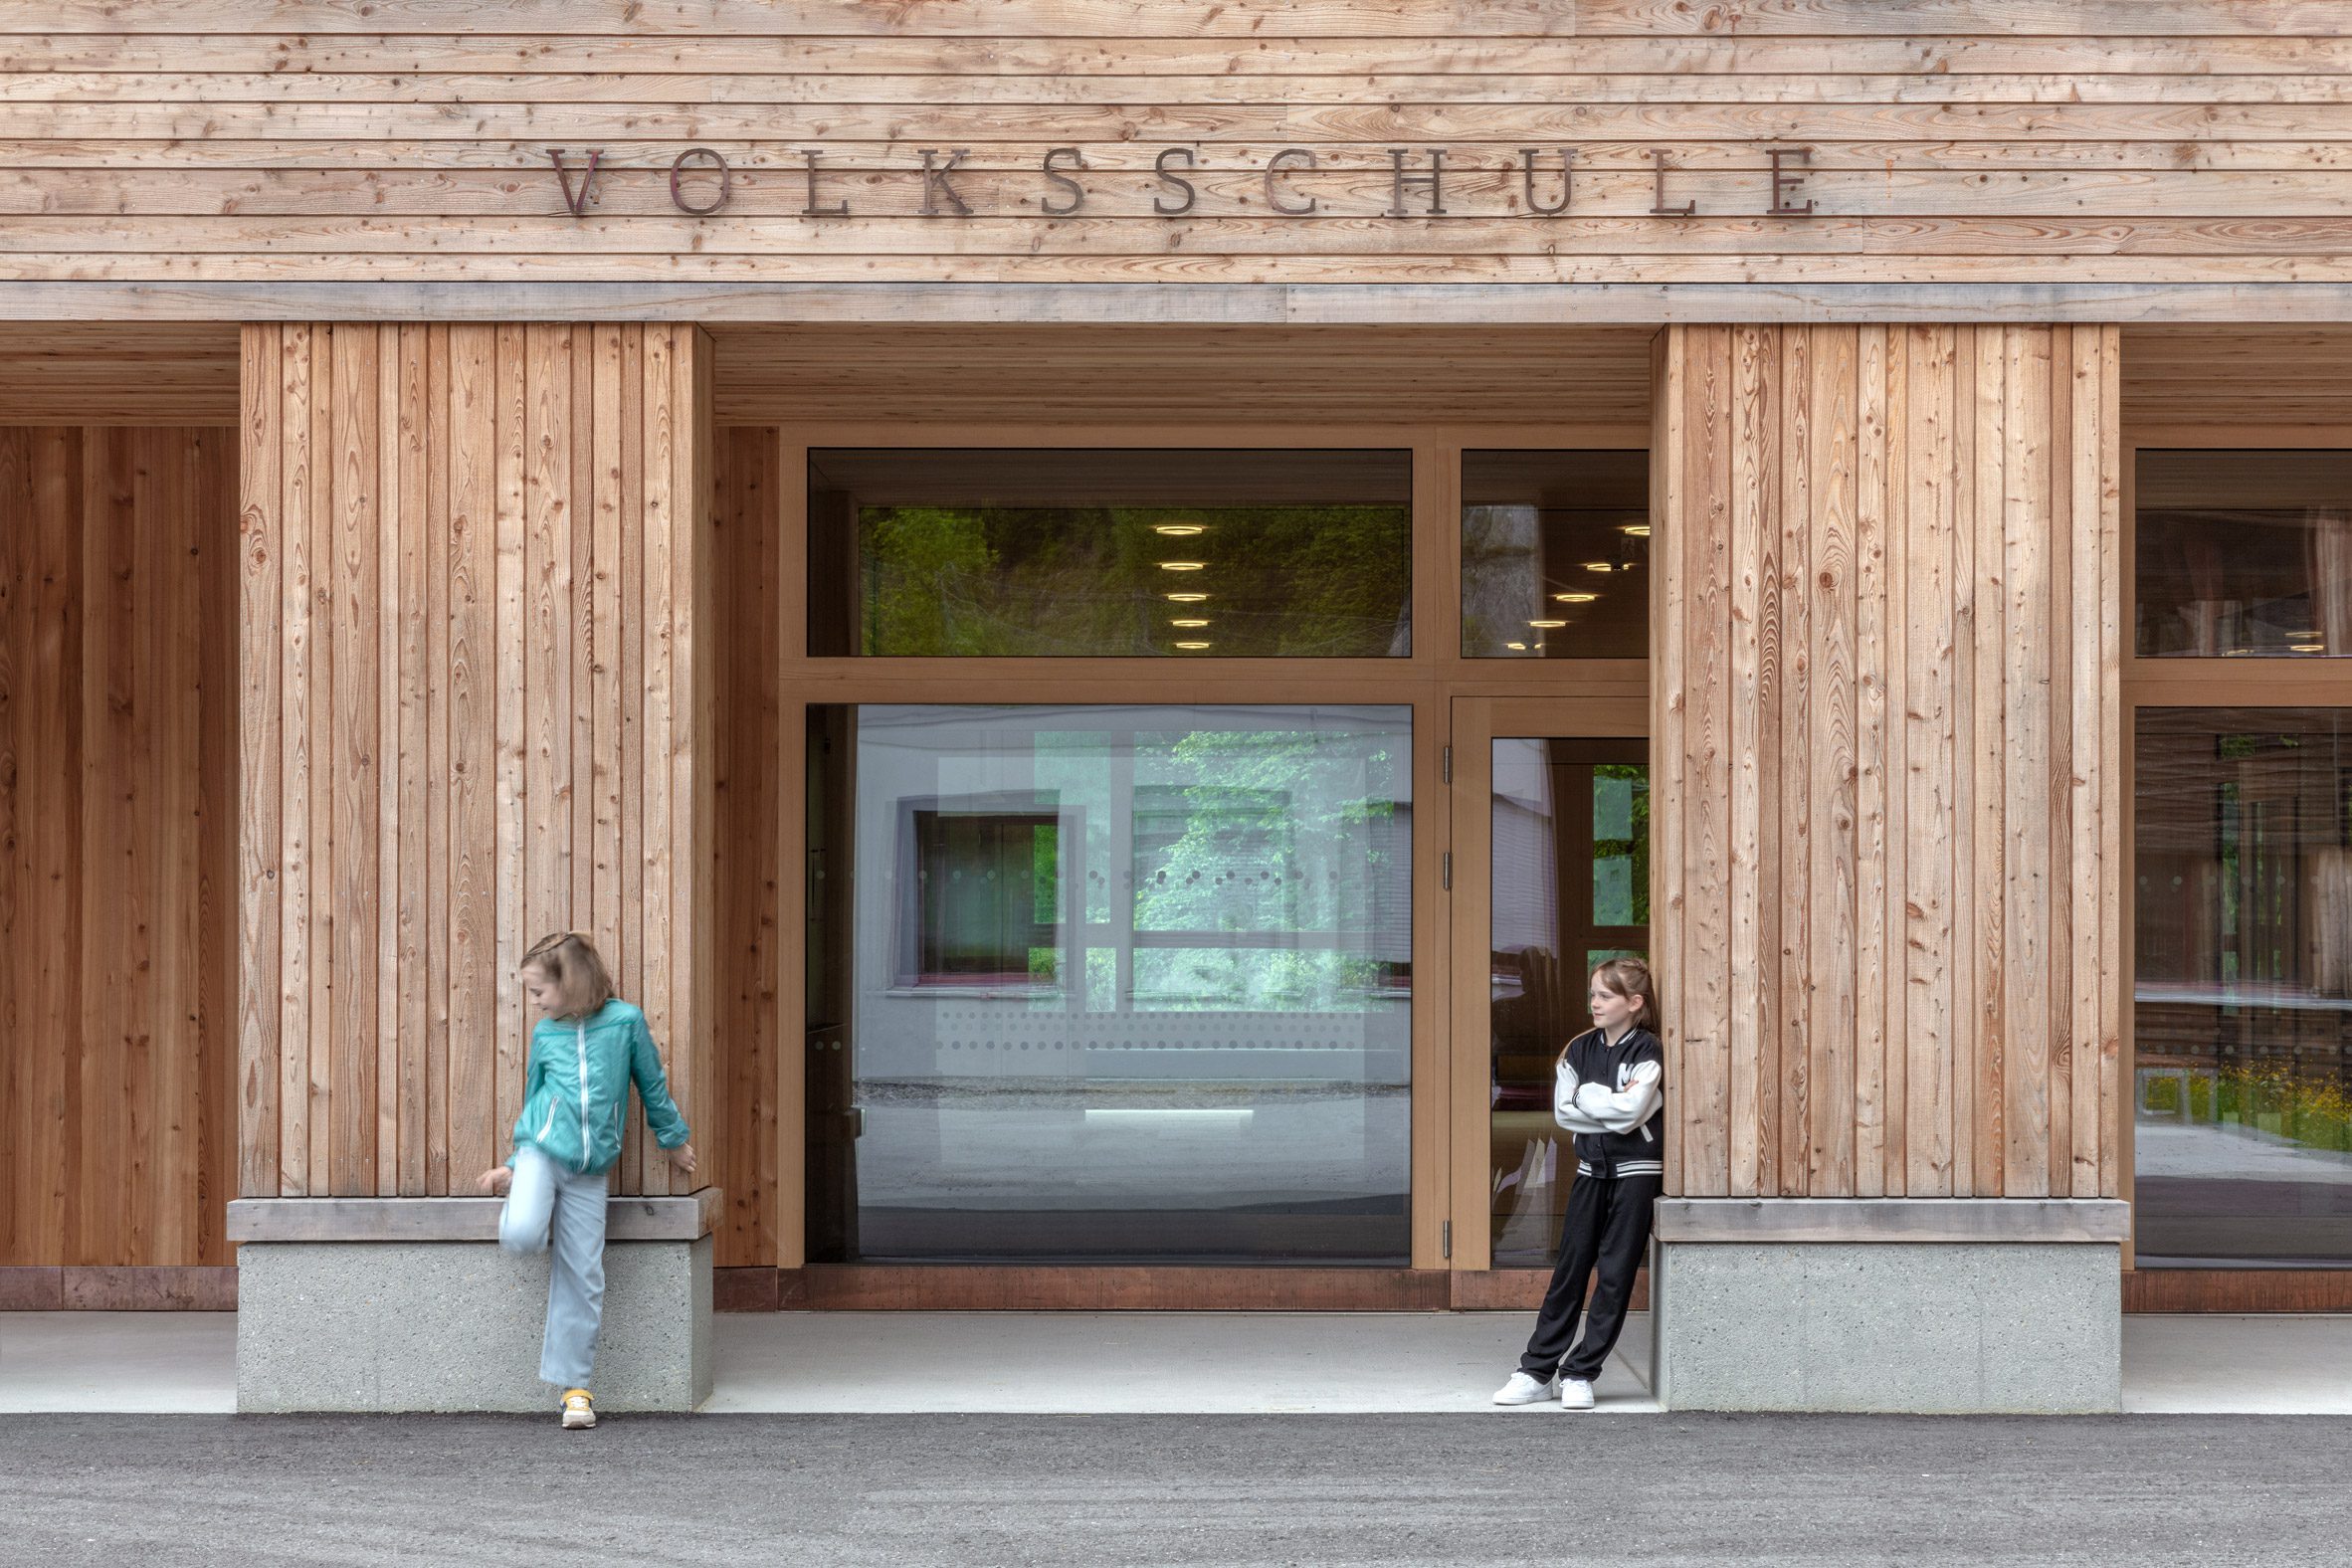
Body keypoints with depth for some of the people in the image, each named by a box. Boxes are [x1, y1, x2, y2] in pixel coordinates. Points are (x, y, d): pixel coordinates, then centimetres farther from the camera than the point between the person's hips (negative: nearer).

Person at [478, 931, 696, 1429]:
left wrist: (673, 1139, 20)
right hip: (542, 1147, 1)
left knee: (583, 1277, 0)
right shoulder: (545, 1033, 8)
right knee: (522, 1236, -28)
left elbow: (652, 1085, 11)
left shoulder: (625, 1021, 0)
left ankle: (574, 1384, 9)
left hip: (590, 1166, -1)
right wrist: (514, 1165, 21)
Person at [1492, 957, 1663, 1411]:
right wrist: (1611, 1110, -12)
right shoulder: (1581, 1049, 7)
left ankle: (1579, 1374, 3)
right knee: (1570, 1270, 6)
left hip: (1635, 1173, -5)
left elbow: (1629, 1110, -20)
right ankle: (1537, 1370, 8)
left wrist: (1587, 1096, -8)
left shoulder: (1646, 1052, -8)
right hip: (1591, 1169, 5)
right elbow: (1564, 1111, -1)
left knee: (1615, 1276, -2)